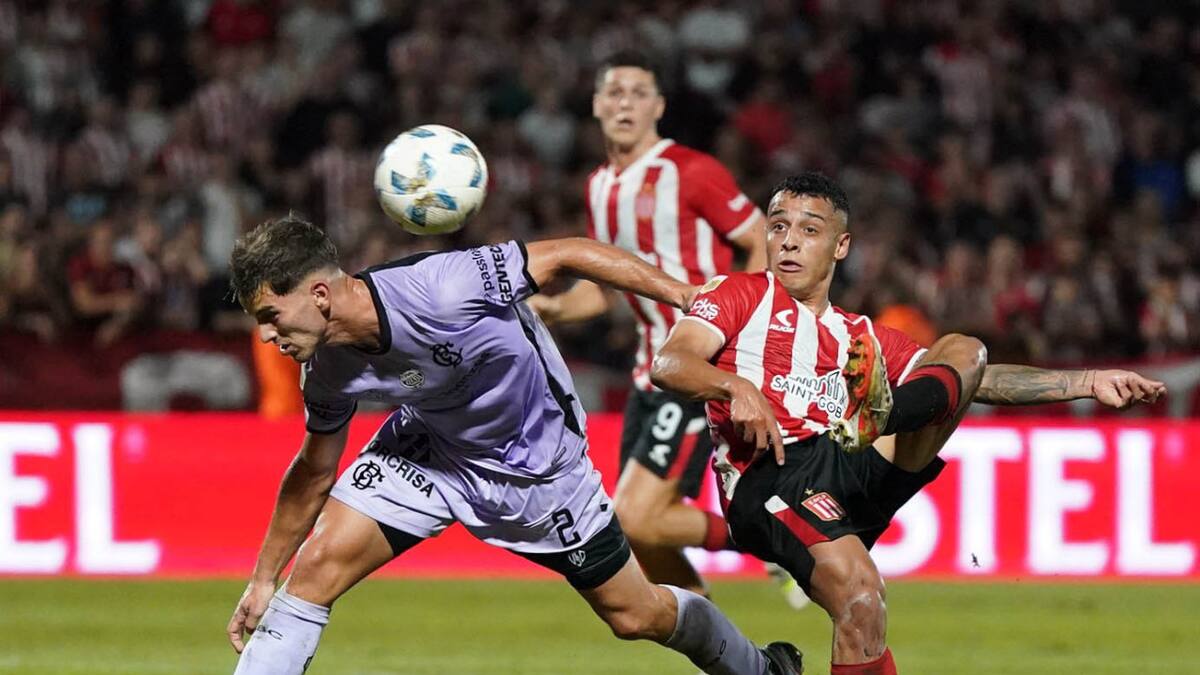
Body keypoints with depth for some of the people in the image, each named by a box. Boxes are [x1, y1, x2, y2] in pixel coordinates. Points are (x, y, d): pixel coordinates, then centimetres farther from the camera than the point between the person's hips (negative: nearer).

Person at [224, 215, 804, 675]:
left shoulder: (441, 291, -39)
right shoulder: (327, 372, -20)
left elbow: (568, 255, -27)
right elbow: (314, 471, 0)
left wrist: (692, 297, -24)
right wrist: (263, 578, 4)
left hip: (536, 464, -3)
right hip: (428, 451, 3)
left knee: (635, 615, 9)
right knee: (319, 562, -16)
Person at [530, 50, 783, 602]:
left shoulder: (690, 172, -12)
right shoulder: (599, 187, 12)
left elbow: (768, 245, -9)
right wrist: (553, 308, 3)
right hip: (653, 371, 8)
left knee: (636, 520, -16)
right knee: (642, 542, 7)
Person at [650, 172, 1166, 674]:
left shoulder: (863, 338, 31)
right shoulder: (742, 296, 18)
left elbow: (980, 381, 26)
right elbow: (668, 365, 1)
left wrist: (1089, 382, 16)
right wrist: (736, 387, -19)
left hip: (857, 473, 5)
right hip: (769, 478, -5)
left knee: (963, 351, -6)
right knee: (857, 590, -33)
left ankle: (878, 418, -37)